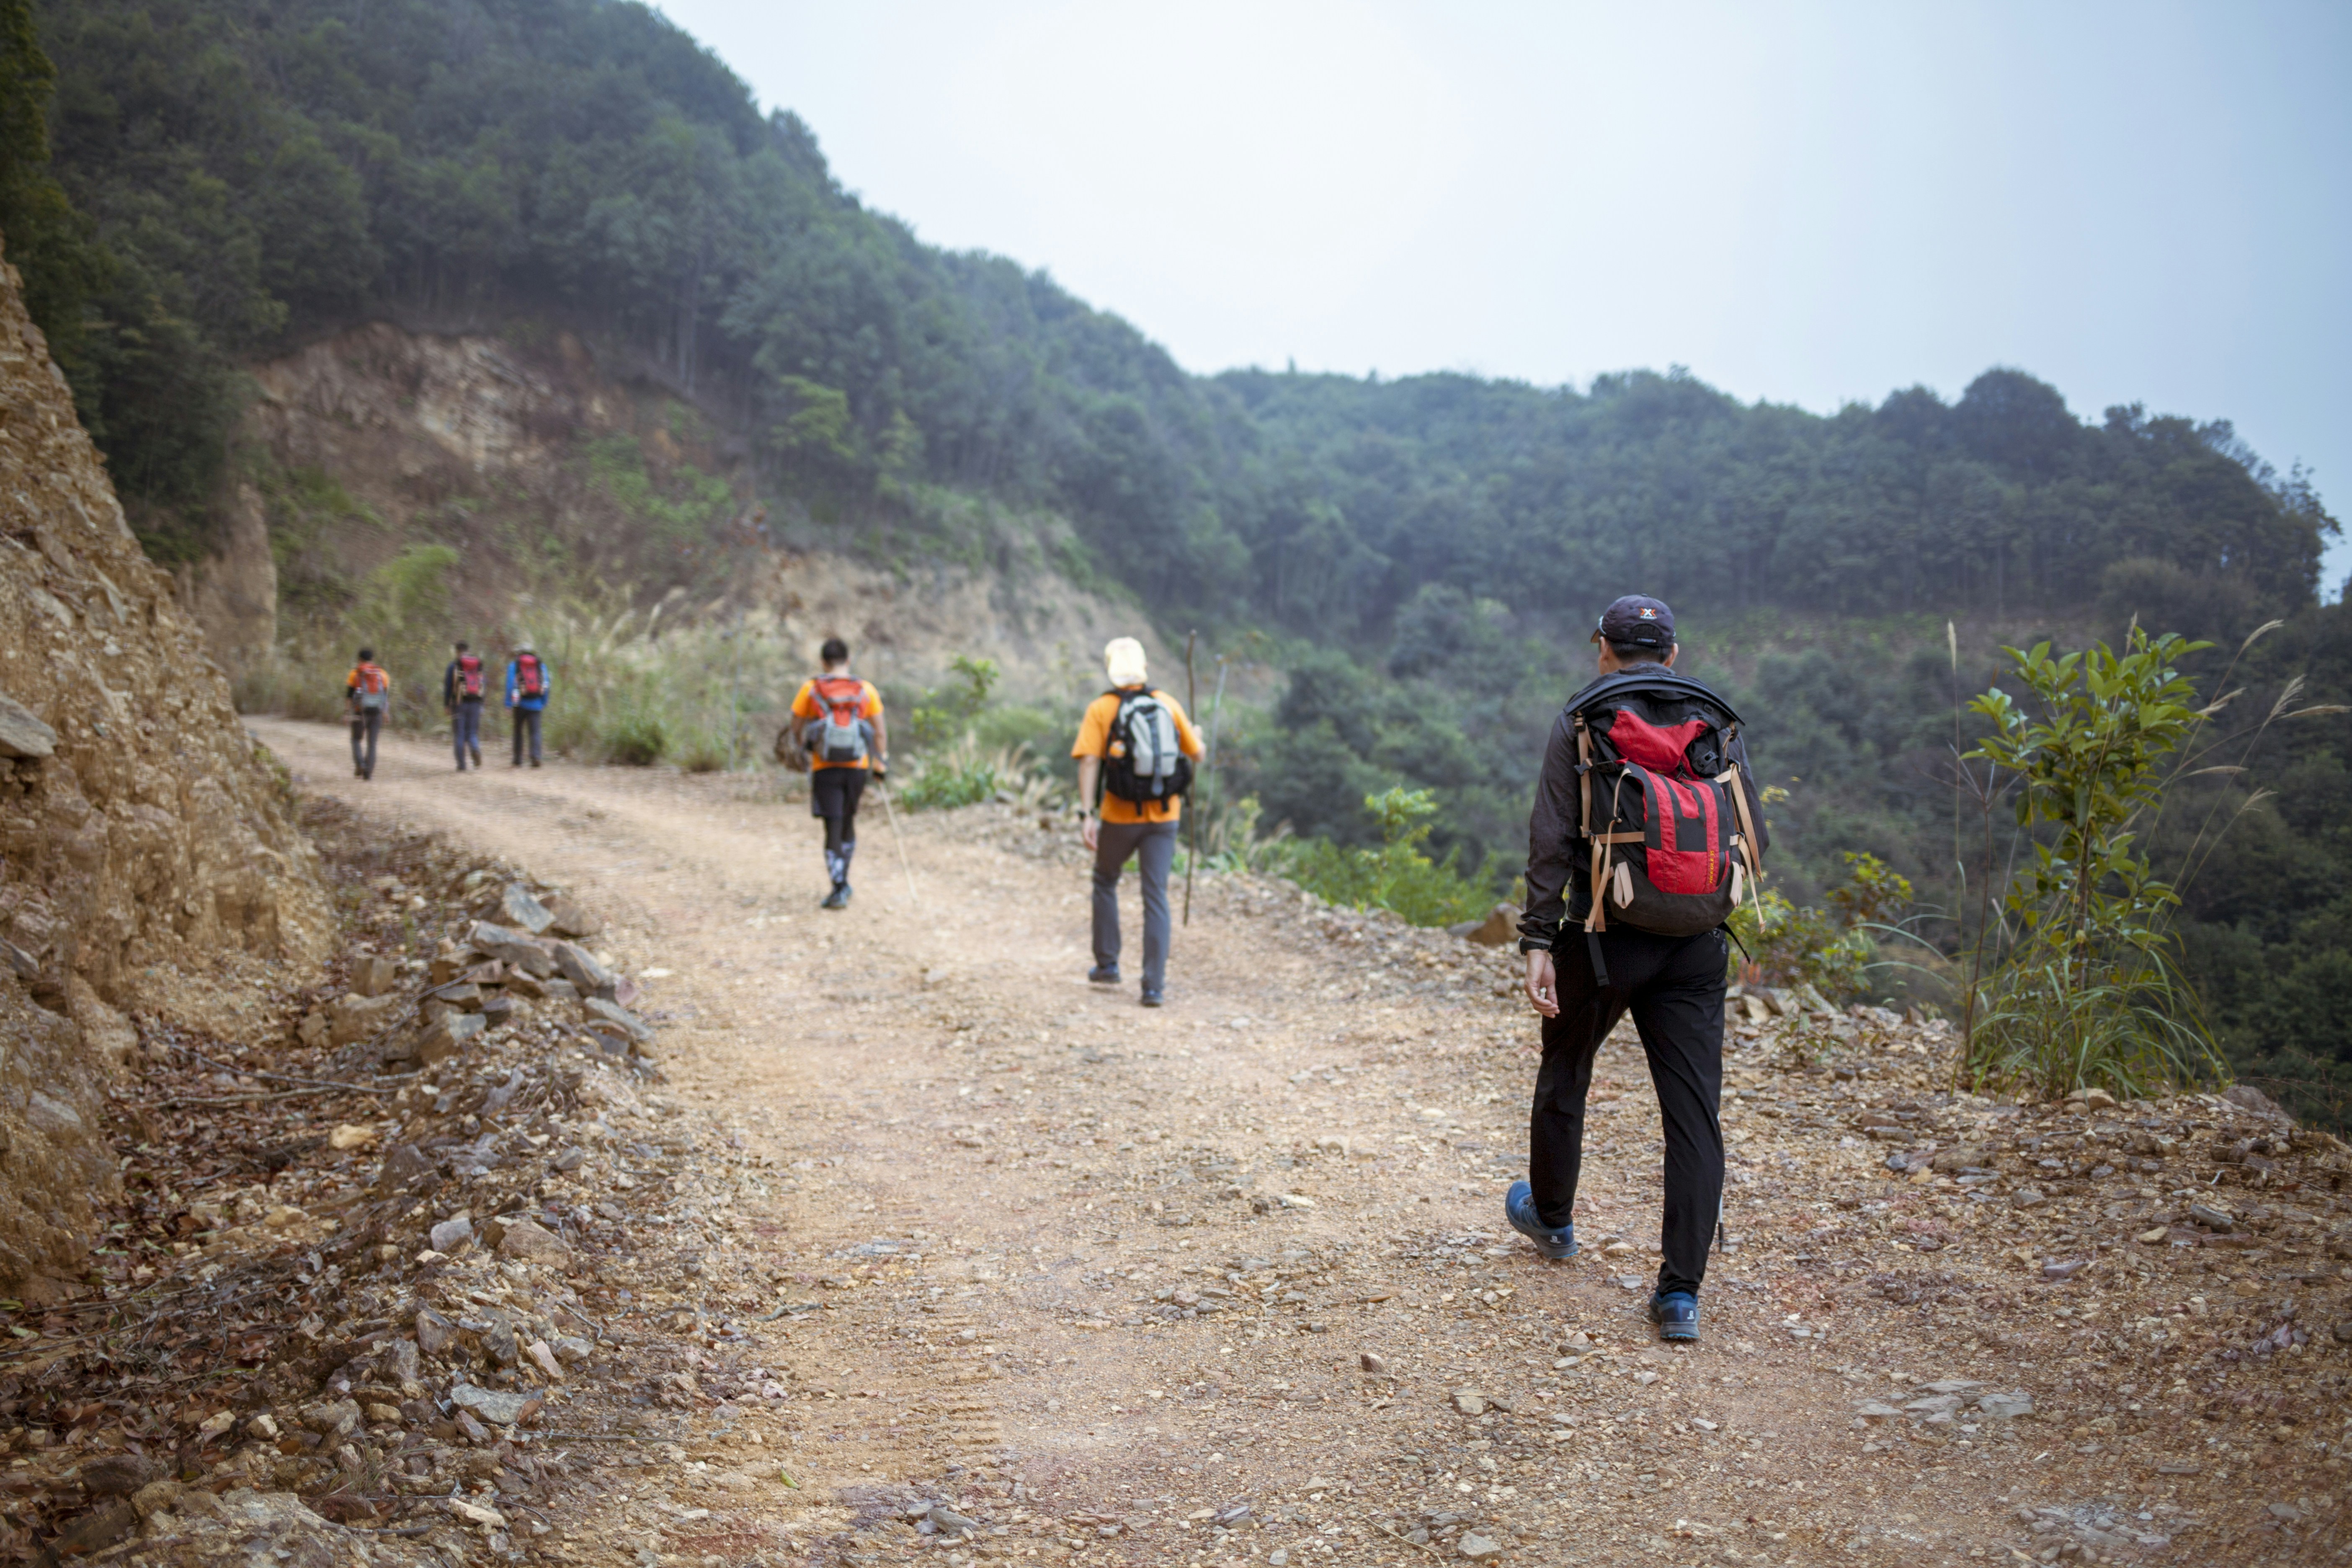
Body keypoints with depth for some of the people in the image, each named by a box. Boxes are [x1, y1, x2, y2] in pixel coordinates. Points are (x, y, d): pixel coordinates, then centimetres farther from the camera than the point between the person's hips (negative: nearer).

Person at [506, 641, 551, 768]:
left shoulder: (513, 665, 3)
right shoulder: (541, 665, 9)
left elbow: (510, 685, -6)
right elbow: (546, 685, 7)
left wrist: (508, 705, -7)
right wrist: (544, 704, 13)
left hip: (520, 704, -1)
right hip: (536, 704, 1)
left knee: (518, 731, 12)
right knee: (535, 732, -3)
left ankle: (518, 760, 14)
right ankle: (535, 756, -26)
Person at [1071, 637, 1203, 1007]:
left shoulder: (1101, 709, -5)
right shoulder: (1167, 703, 2)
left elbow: (1089, 762, -15)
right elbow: (1195, 752, 10)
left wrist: (1088, 815, -15)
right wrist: (1194, 733, 33)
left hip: (1120, 817, -1)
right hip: (1164, 817, 1)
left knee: (1105, 882, 23)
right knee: (1156, 897, 3)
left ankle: (1107, 964, 27)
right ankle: (1155, 986, -1)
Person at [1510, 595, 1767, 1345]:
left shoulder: (1581, 723, -1)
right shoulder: (1717, 723, 7)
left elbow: (1552, 840, -9)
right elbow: (1753, 835, 6)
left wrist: (1538, 943, -10)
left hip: (1602, 941, -1)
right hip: (1696, 947, 2)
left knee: (1565, 1076, 22)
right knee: (1694, 1113, 1)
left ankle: (1552, 1218, 42)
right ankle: (1681, 1293, -3)